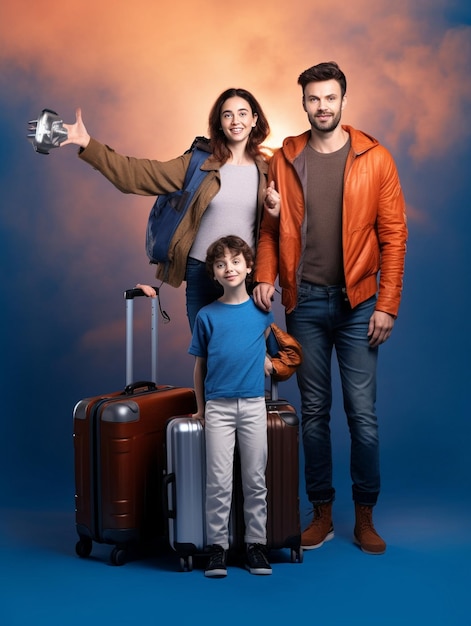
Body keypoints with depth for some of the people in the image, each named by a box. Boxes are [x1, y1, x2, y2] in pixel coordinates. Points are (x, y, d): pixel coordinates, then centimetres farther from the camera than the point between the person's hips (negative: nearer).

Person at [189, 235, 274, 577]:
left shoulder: (261, 308, 4)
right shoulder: (207, 315, 2)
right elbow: (199, 366, 7)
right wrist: (200, 408, 8)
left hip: (254, 405, 1)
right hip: (218, 407, -1)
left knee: (255, 479, 5)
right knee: (219, 481, -2)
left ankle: (256, 543, 14)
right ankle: (217, 546, 7)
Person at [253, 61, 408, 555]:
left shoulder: (374, 159, -1)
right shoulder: (283, 161, 5)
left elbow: (393, 236, -2)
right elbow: (270, 228, 8)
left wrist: (387, 305, -7)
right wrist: (265, 276, -9)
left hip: (357, 304, -2)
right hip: (305, 303, 2)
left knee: (362, 412, 1)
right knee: (313, 411, 8)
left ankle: (365, 517, 15)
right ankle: (322, 512, 20)